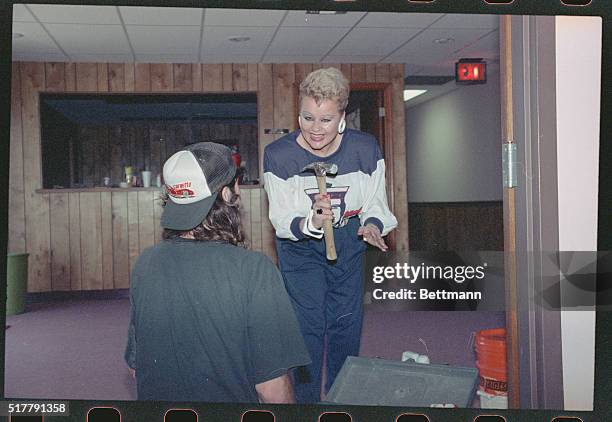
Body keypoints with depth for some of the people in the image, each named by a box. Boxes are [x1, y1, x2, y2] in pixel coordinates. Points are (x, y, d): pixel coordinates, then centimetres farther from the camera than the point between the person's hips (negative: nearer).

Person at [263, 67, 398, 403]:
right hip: (300, 246, -2)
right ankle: (305, 397, 19)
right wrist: (311, 222, -42)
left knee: (347, 322, 13)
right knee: (308, 324, -3)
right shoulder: (279, 155, -23)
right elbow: (281, 218, -21)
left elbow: (376, 202, -5)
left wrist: (373, 224, -28)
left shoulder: (365, 148, -18)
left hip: (348, 241, 3)